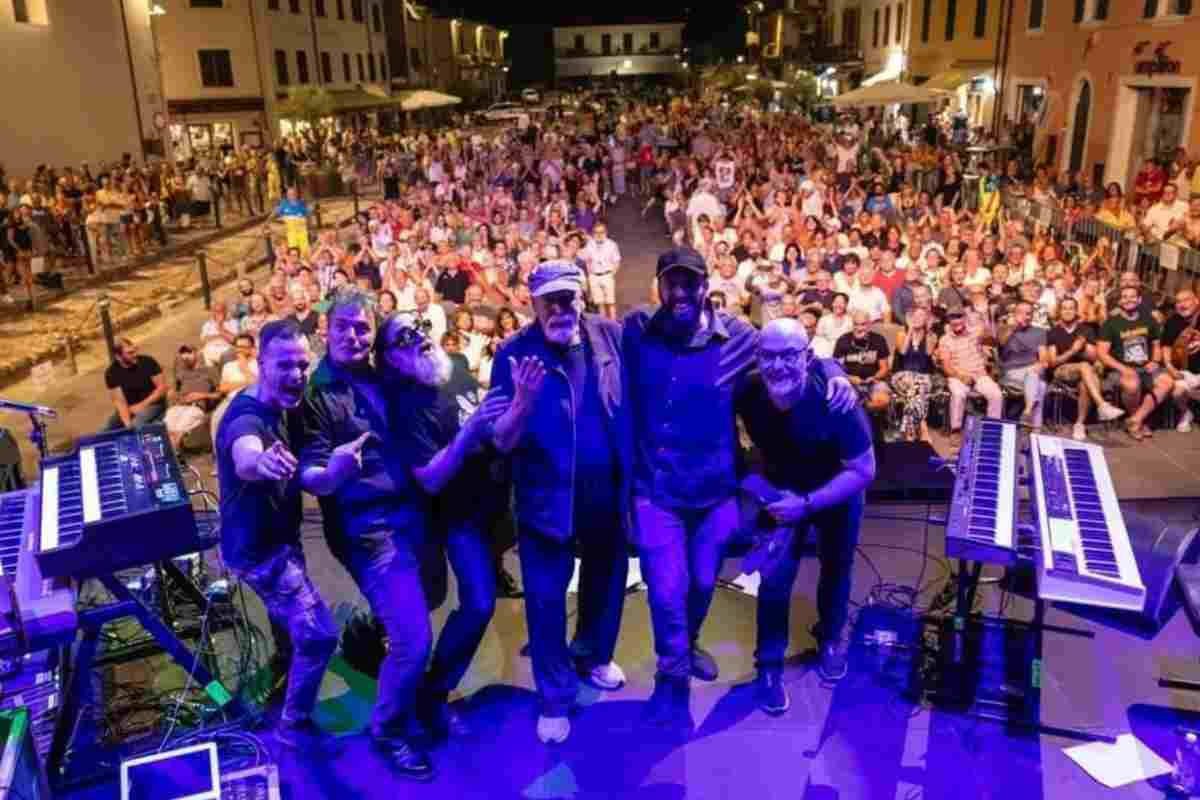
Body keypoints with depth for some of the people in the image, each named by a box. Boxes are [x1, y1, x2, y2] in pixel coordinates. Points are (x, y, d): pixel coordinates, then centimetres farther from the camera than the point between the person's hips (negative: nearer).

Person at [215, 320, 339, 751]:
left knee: (290, 621, 31)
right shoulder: (247, 419, -33)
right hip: (259, 549, -9)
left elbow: (296, 469, 14)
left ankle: (283, 677, 58)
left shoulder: (282, 406, -3)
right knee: (319, 635, -10)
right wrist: (261, 462, -81)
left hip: (277, 537, 9)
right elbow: (244, 460, -59)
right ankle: (294, 724, 12)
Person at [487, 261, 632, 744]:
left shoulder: (610, 336, -7)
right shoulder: (514, 353, -14)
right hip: (547, 495, -3)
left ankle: (593, 655, 49)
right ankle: (555, 694, 26)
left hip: (608, 491, 3)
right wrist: (523, 398, -34)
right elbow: (502, 442, -18)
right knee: (545, 598, 7)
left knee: (607, 579, 22)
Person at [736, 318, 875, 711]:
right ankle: (769, 666, 12)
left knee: (835, 571, 18)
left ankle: (830, 639, 45)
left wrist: (808, 503, -34)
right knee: (774, 578, -7)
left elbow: (864, 470, -28)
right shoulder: (747, 392, -28)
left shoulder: (834, 401, -36)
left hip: (836, 494, -1)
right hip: (783, 492, 1)